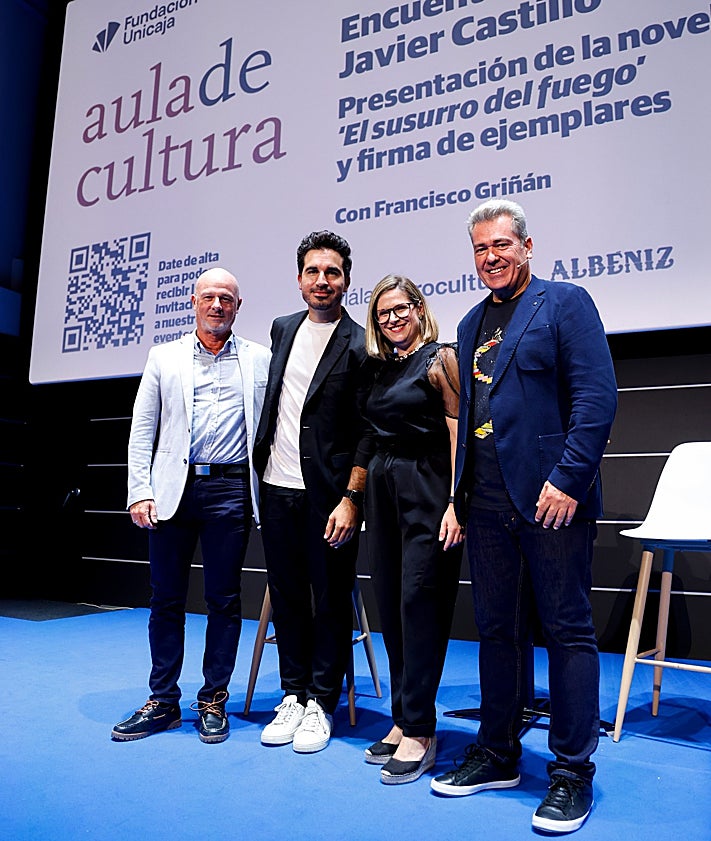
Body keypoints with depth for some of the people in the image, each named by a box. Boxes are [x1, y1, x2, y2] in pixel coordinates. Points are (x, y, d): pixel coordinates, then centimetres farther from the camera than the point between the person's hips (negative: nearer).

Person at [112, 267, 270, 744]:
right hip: (173, 489, 2)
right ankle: (163, 701, 24)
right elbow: (142, 430, 8)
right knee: (166, 598, 8)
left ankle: (213, 701, 21)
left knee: (224, 600, 6)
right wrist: (140, 491, -2)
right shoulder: (165, 357, 12)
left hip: (230, 490, -1)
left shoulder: (260, 360, 8)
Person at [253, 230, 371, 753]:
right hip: (278, 488, 6)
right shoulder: (282, 330, 11)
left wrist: (351, 500, -15)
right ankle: (293, 696, 28)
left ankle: (321, 704, 21)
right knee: (286, 596, 13)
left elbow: (368, 434, -10)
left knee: (331, 600, 6)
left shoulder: (361, 346, -7)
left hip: (329, 494, -5)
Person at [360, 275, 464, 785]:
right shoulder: (381, 369, 16)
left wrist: (455, 501, -18)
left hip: (427, 487, -7)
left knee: (419, 603, -6)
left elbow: (459, 431, -10)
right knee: (391, 605, 9)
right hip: (383, 488, 7)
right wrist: (356, 494, 11)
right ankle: (404, 720, 21)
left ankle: (419, 731, 5)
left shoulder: (440, 358, -3)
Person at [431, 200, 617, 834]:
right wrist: (459, 493, 12)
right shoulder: (472, 323, 18)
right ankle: (498, 755, 28)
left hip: (552, 497, -6)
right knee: (498, 630, 13)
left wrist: (567, 480, -17)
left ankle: (573, 772, 18)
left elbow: (597, 397, -10)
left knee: (568, 631, 3)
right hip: (487, 502, 6)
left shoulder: (565, 302, -1)